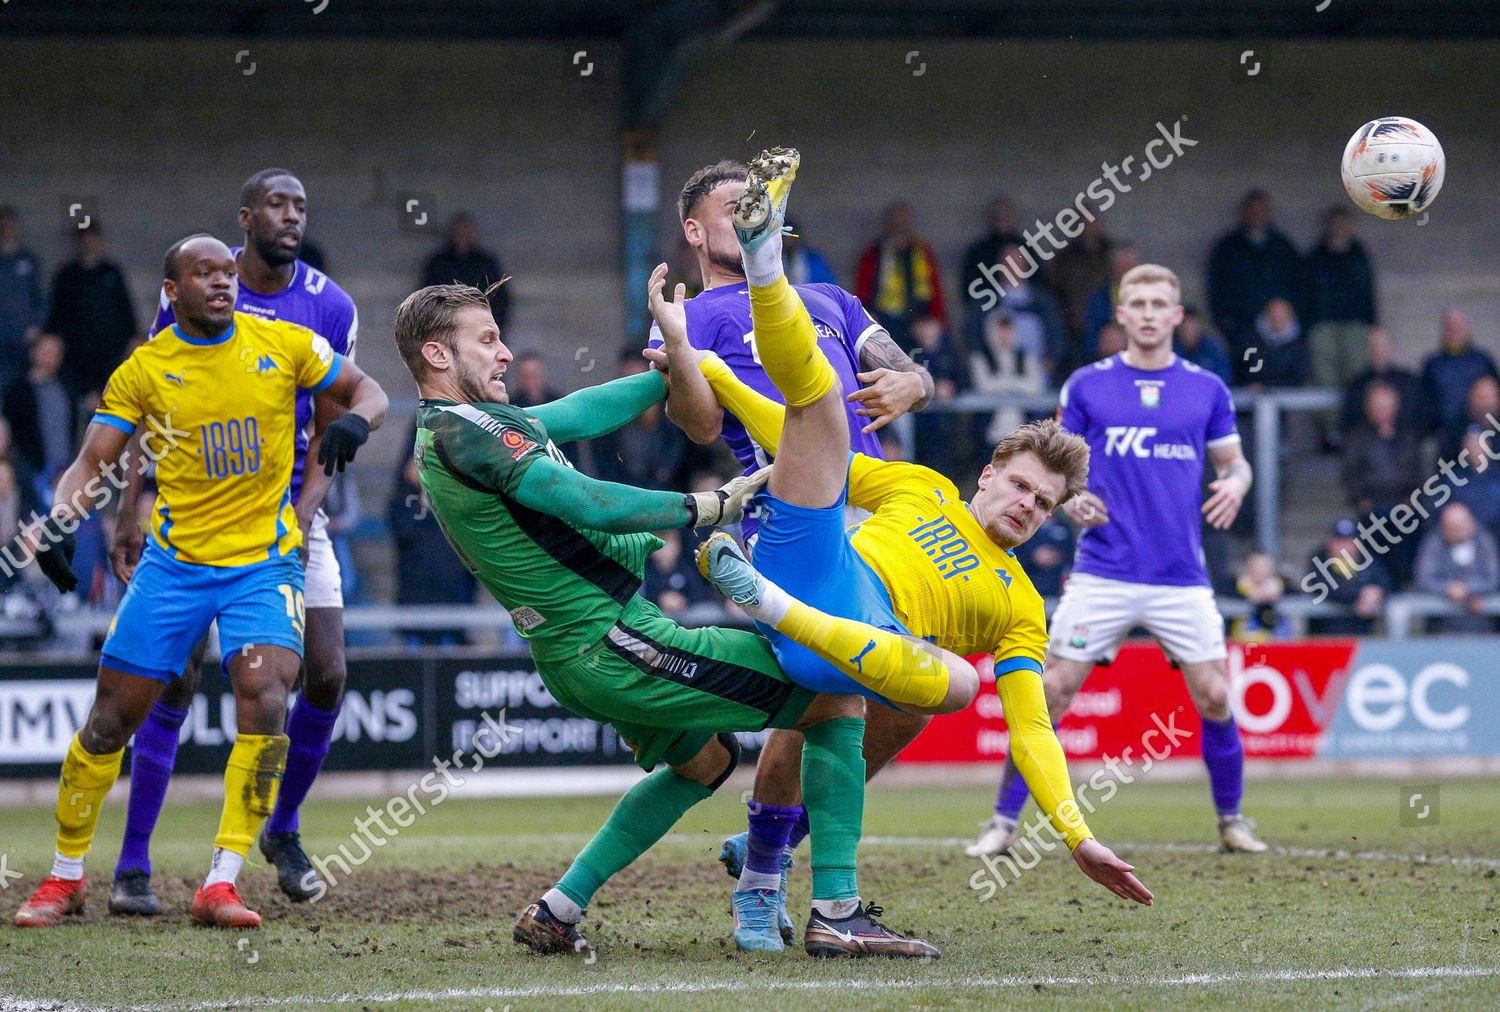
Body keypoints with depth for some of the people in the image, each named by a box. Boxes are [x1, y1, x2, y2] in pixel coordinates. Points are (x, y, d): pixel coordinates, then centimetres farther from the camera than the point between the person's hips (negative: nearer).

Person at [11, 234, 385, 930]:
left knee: (264, 698, -22)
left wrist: (354, 422, -15)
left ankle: (221, 884, -17)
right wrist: (58, 523, -18)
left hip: (266, 560, -1)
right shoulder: (143, 369, 0)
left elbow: (368, 392, 8)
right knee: (113, 715, 1)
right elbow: (91, 465, 1)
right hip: (175, 561, 1)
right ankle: (66, 876, 20)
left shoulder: (285, 344, -1)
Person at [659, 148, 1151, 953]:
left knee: (955, 683, -38)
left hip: (869, 637, -1)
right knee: (818, 393, -9)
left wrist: (1079, 837, 4)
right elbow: (804, 445, 26)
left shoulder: (1020, 609, 26)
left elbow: (1032, 730, 19)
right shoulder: (922, 488, 28)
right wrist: (697, 363, 19)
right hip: (813, 555, 1)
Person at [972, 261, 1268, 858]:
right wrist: (1069, 500, -12)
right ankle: (1004, 821, 3)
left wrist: (1235, 484, -8)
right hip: (1101, 573, -1)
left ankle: (1231, 820, 17)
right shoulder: (1086, 385, 4)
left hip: (1182, 579, 1)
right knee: (1052, 692, -5)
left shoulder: (1207, 389, 6)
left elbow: (1234, 461, 15)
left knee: (1214, 698, -3)